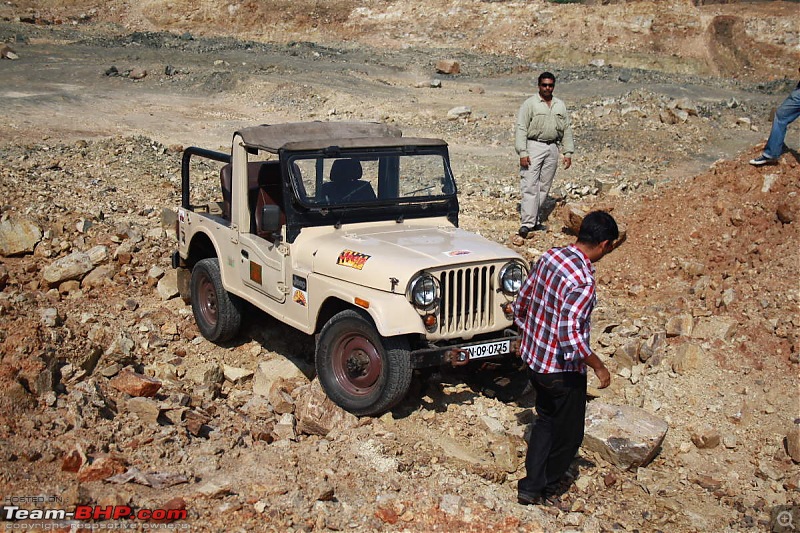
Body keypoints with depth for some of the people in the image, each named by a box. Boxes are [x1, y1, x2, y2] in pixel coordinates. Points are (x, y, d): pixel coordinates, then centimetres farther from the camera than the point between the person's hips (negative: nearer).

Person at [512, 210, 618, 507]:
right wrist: (598, 366, -18)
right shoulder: (582, 281, -28)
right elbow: (569, 335, -32)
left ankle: (530, 487, 32)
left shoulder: (550, 257, -3)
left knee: (546, 419, 26)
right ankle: (546, 490, 34)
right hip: (563, 371, -8)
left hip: (533, 359, 8)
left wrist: (525, 337, 22)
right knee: (568, 435, 16)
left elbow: (520, 304, 7)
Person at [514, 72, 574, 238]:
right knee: (530, 186, -11)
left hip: (552, 148, 5)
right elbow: (521, 129, -7)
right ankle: (527, 223, -13)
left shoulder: (560, 106, 13)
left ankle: (536, 220, 14)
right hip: (534, 146, -5)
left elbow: (567, 129, 16)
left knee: (544, 187, 7)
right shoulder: (530, 104, -2)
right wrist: (522, 152, -15)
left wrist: (568, 152, 9)